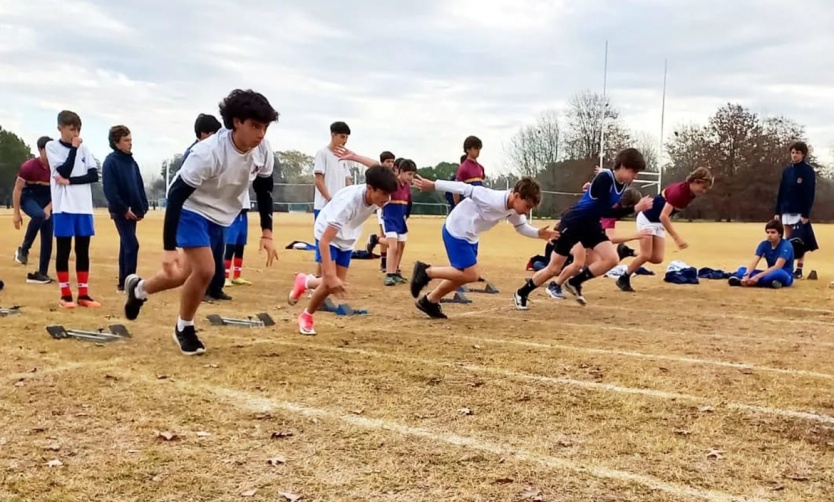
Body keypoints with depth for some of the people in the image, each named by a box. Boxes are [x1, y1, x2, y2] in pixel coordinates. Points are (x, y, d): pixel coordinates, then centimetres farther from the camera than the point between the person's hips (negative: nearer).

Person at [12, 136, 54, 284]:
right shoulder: (28, 166, -18)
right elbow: (17, 189, -13)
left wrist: (49, 207, -14)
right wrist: (17, 213, -14)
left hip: (47, 200, 4)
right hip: (28, 197, -4)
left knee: (48, 238, -2)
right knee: (38, 215, -38)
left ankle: (42, 273, 5)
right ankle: (23, 249, -18)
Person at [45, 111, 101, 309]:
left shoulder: (84, 147, 10)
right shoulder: (52, 146, 1)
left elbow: (94, 175, 1)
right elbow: (64, 171, -12)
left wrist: (70, 181, -10)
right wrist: (74, 148, -11)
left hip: (83, 206, 3)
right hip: (63, 207, -3)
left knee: (83, 250, 5)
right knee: (63, 250, 0)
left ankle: (83, 294, 10)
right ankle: (65, 294, 6)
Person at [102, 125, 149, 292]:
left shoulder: (132, 161, 13)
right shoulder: (110, 162, -10)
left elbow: (140, 186, 15)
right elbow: (109, 190, -17)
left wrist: (143, 207, 5)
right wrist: (124, 209, -16)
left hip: (132, 211, 7)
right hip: (121, 211, -7)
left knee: (126, 246, 11)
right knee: (132, 245, -13)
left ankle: (123, 283, 17)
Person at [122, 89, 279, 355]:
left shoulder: (263, 151, -16)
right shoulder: (209, 152, -34)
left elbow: (264, 190, 0)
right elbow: (175, 196, -31)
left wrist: (267, 233, -6)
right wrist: (169, 248, -33)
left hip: (219, 217, 7)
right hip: (192, 210, -7)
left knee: (189, 273, 14)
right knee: (205, 269, -19)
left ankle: (139, 288, 44)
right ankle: (184, 329, 9)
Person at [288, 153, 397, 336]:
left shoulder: (379, 196, -24)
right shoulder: (348, 202, -42)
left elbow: (378, 169, 0)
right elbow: (324, 241, -42)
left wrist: (354, 157, 8)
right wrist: (331, 276, -50)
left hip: (347, 239, 6)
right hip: (327, 234, -6)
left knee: (338, 284, 4)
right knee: (330, 284, -18)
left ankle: (304, 282, 34)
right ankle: (306, 316, 10)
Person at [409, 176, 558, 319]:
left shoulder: (514, 210, -5)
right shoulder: (493, 200, -31)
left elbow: (522, 227, 11)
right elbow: (465, 188, -27)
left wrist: (538, 233, -10)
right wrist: (433, 185, -23)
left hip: (470, 236, 9)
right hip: (456, 232, -9)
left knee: (464, 275, 14)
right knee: (471, 275, -10)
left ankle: (429, 301, 27)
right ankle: (426, 271, 3)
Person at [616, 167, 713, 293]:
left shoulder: (692, 194, -6)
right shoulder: (679, 190, -30)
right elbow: (663, 216, -36)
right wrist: (676, 237, -39)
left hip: (659, 223, 8)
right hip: (647, 219, -8)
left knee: (657, 258, -1)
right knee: (646, 256, -10)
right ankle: (623, 279, 7)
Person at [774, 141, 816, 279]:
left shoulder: (808, 171, -6)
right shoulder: (787, 171, 11)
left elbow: (810, 194, -10)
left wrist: (806, 214, -16)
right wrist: (778, 211, 8)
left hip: (800, 212, -5)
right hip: (786, 211, 5)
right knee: (788, 241, 8)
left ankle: (799, 270, -1)